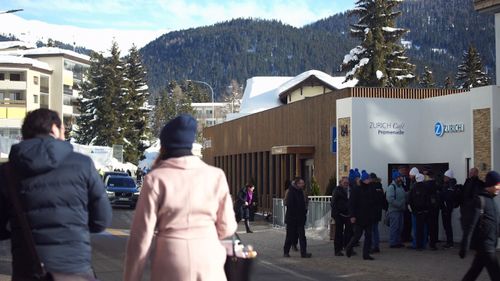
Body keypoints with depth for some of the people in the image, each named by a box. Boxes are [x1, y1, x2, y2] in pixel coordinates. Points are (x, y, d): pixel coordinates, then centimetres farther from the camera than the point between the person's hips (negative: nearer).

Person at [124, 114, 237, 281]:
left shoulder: (156, 179, -3)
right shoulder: (216, 176, 3)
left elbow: (142, 235, -4)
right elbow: (227, 228, 8)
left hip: (171, 264, -2)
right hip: (209, 262, 2)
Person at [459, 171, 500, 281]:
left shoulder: (490, 199, 13)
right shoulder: (480, 200, -15)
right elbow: (470, 224, -19)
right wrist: (464, 247, -22)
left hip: (489, 244, 9)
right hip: (484, 244, -9)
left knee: (474, 271, 13)